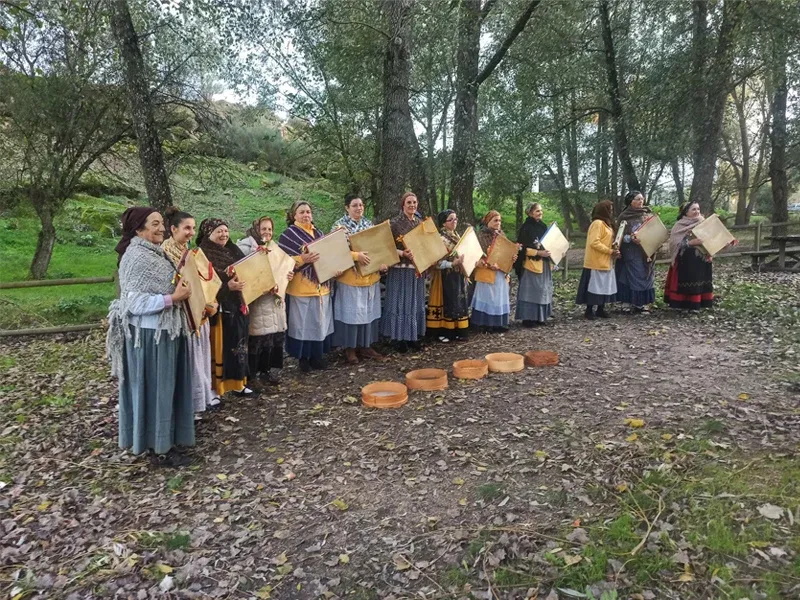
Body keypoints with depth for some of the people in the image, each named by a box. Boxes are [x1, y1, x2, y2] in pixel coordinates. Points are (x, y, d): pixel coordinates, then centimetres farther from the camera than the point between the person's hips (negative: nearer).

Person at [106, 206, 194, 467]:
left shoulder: (156, 253, 11)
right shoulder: (136, 257, -17)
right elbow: (134, 302, -23)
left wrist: (181, 292, 6)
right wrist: (173, 298, -22)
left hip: (166, 331, 9)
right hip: (150, 334, -9)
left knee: (167, 387, 16)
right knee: (154, 389, 3)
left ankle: (165, 440, 30)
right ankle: (157, 448, 16)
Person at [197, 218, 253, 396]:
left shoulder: (233, 250, 11)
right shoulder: (204, 255, -12)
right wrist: (227, 286, -29)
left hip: (238, 305, 7)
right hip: (219, 307, -7)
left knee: (238, 343, 14)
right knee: (219, 347, 0)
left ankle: (237, 382, 27)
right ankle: (214, 387, 11)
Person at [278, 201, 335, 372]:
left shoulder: (318, 233, 14)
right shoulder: (288, 235, -4)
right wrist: (303, 259, -24)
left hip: (321, 285, 6)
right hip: (301, 287, -6)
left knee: (320, 321, 9)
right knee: (303, 322, 0)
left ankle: (318, 355, 20)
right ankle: (303, 357, 12)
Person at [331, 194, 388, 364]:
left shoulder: (369, 224, 12)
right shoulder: (340, 225, -5)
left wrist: (382, 262, -4)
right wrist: (356, 255, -24)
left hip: (370, 275, 6)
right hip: (350, 276, -6)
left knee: (368, 310, 9)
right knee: (351, 311, -1)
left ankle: (365, 346, 19)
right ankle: (349, 348, 9)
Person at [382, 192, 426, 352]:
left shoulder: (421, 223, 11)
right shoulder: (394, 223, -6)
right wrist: (403, 253, -26)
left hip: (418, 268, 6)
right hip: (400, 269, -6)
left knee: (416, 302, 10)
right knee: (400, 302, -1)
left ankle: (413, 336, 21)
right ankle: (399, 338, 7)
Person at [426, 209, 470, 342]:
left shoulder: (457, 236, 13)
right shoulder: (440, 238, -12)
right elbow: (437, 262, -19)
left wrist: (465, 273, 13)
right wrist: (453, 263, -29)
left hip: (459, 275, 8)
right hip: (447, 276, -8)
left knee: (459, 302, 9)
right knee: (448, 302, -5)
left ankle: (458, 331, 16)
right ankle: (445, 332, 3)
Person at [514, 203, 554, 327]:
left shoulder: (543, 226, 12)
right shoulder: (526, 228, -10)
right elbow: (523, 248, -14)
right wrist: (538, 253, -21)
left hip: (544, 264, 8)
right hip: (531, 264, -7)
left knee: (543, 290, 10)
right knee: (530, 291, -4)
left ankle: (540, 316, 19)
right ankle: (528, 318, 2)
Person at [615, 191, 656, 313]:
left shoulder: (648, 213, 10)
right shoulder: (624, 216, -3)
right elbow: (620, 235, -5)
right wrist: (631, 238, -21)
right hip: (632, 253, -4)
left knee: (645, 276, 4)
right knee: (634, 276, -5)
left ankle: (642, 302, 10)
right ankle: (635, 302, 0)